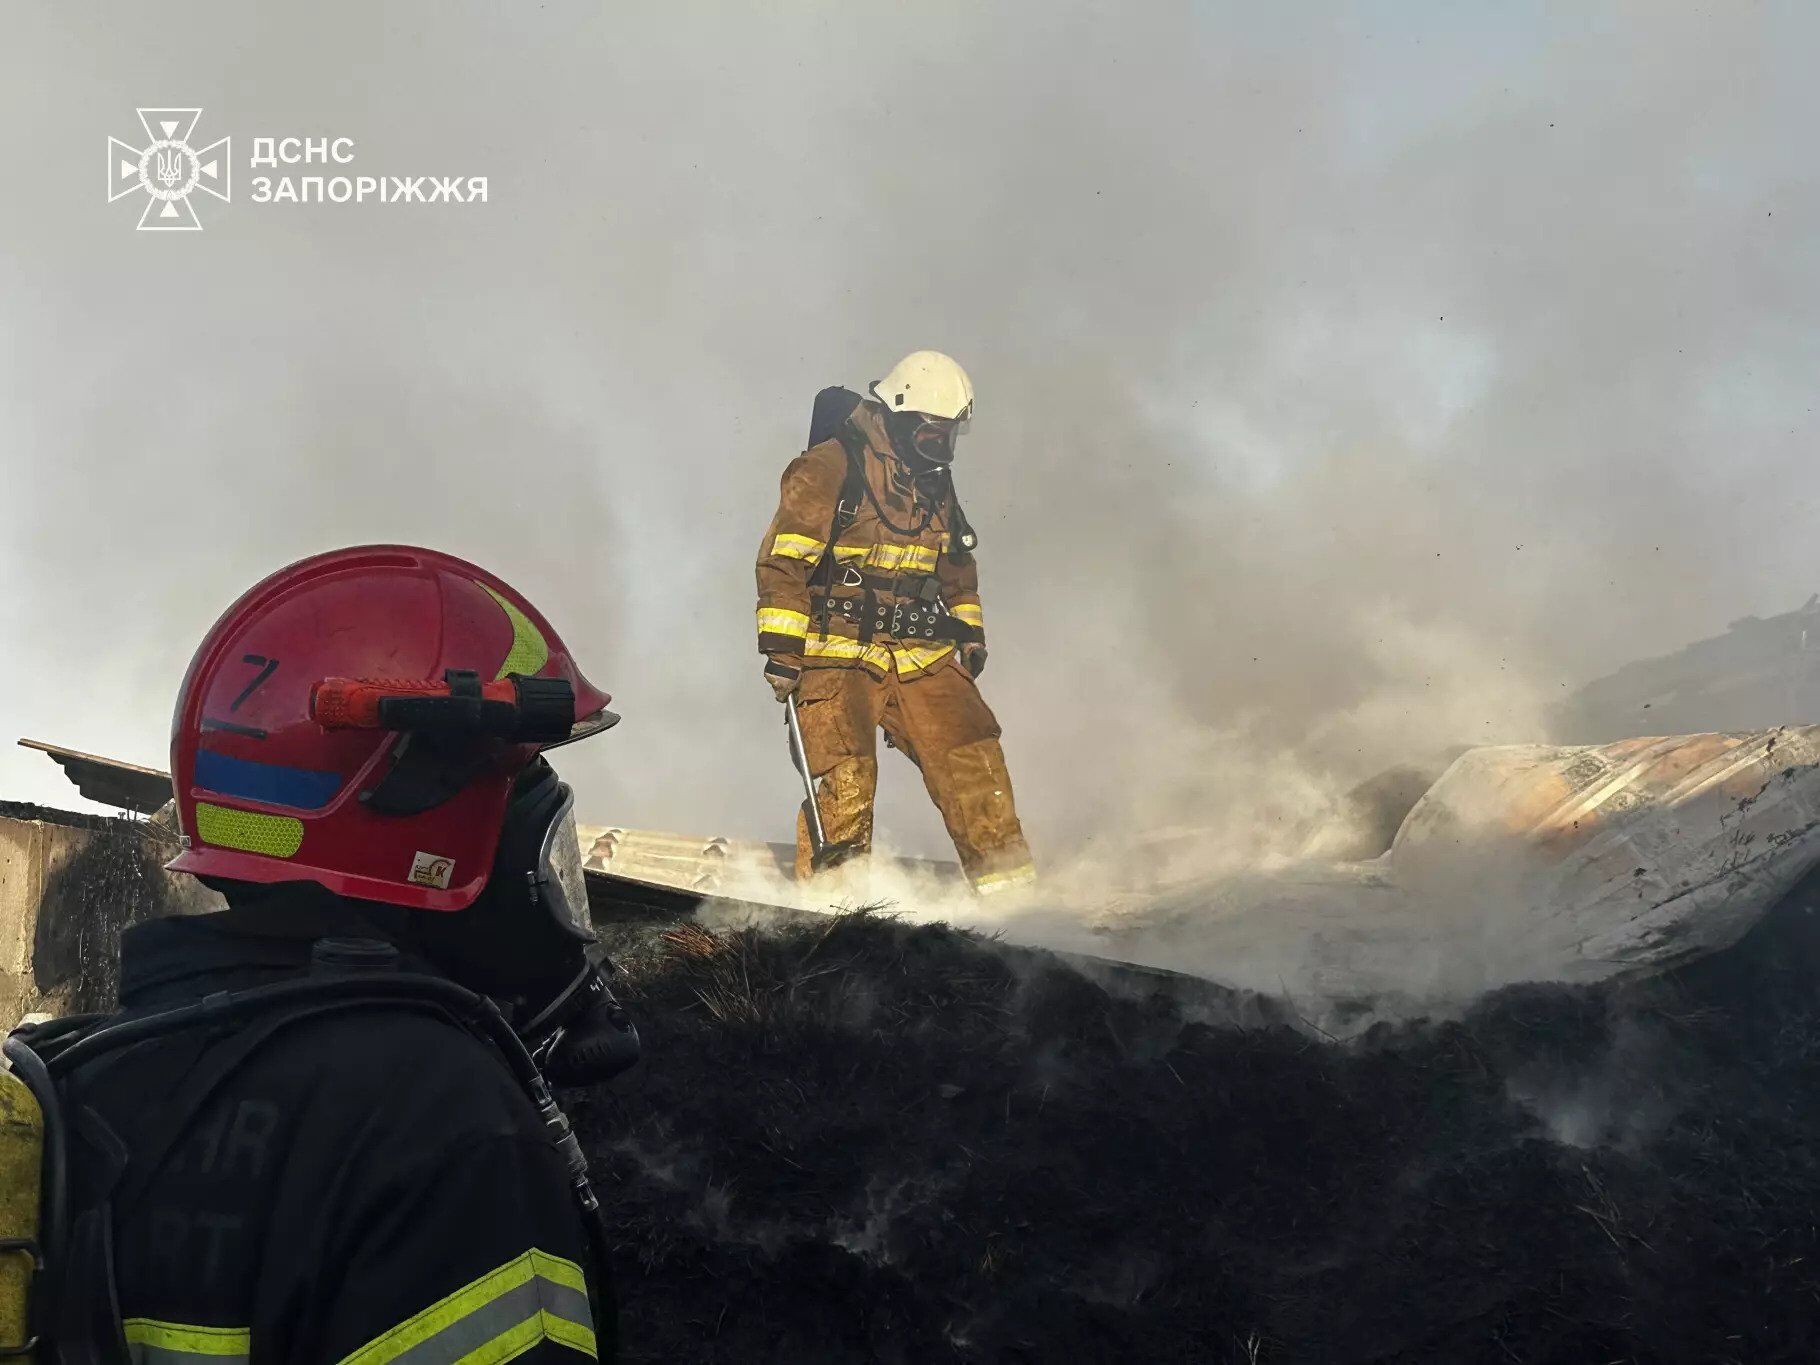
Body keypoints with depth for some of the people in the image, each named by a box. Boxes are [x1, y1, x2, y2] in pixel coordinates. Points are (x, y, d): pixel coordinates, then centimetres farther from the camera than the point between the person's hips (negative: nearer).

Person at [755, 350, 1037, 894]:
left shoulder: (935, 482, 15)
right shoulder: (827, 470, -9)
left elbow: (956, 564, 30)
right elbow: (781, 562, -11)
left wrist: (969, 628, 23)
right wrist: (781, 645, -15)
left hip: (921, 656, 6)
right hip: (838, 653, -6)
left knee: (970, 756, -1)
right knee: (845, 778, -13)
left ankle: (1008, 879, 7)